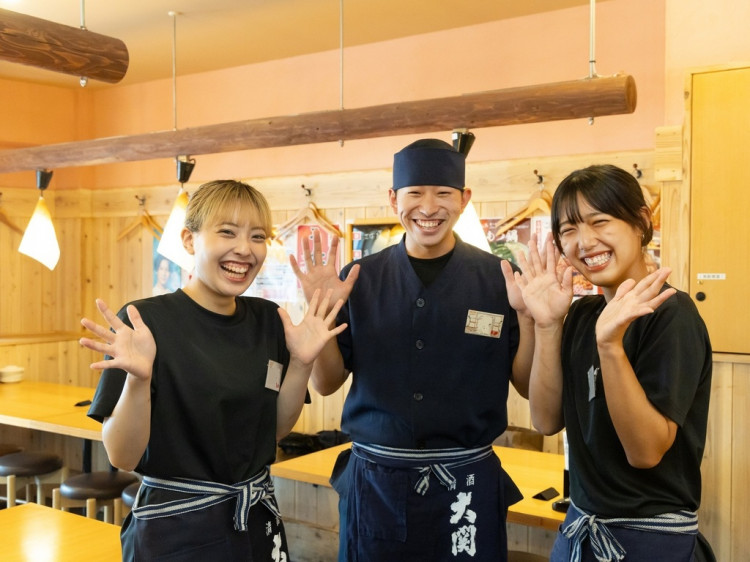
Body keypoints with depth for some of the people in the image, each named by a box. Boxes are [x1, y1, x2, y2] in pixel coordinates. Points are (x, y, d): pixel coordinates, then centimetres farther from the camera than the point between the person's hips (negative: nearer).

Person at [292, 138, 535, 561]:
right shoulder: (360, 279, -1)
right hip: (374, 481, 1)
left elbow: (528, 386, -2)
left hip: (466, 483, 0)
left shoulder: (499, 279, -4)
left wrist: (529, 315, -17)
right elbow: (326, 384, 1)